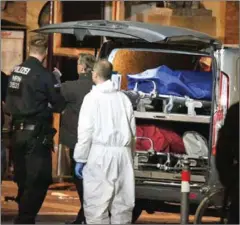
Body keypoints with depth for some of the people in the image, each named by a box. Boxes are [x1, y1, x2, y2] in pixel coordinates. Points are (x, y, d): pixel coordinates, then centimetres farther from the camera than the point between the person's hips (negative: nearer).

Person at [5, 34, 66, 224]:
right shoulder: (44, 75, -15)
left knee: (23, 179, 17)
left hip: (18, 131, 7)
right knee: (39, 181, -2)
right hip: (36, 133, -7)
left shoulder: (16, 71, 5)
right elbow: (59, 105, -9)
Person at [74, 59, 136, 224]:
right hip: (123, 154, 5)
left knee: (96, 204, -4)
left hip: (100, 154, -5)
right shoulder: (123, 98, 9)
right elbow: (132, 131, 10)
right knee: (122, 203, 9)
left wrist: (80, 159, -3)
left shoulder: (92, 97, -5)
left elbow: (86, 131, -8)